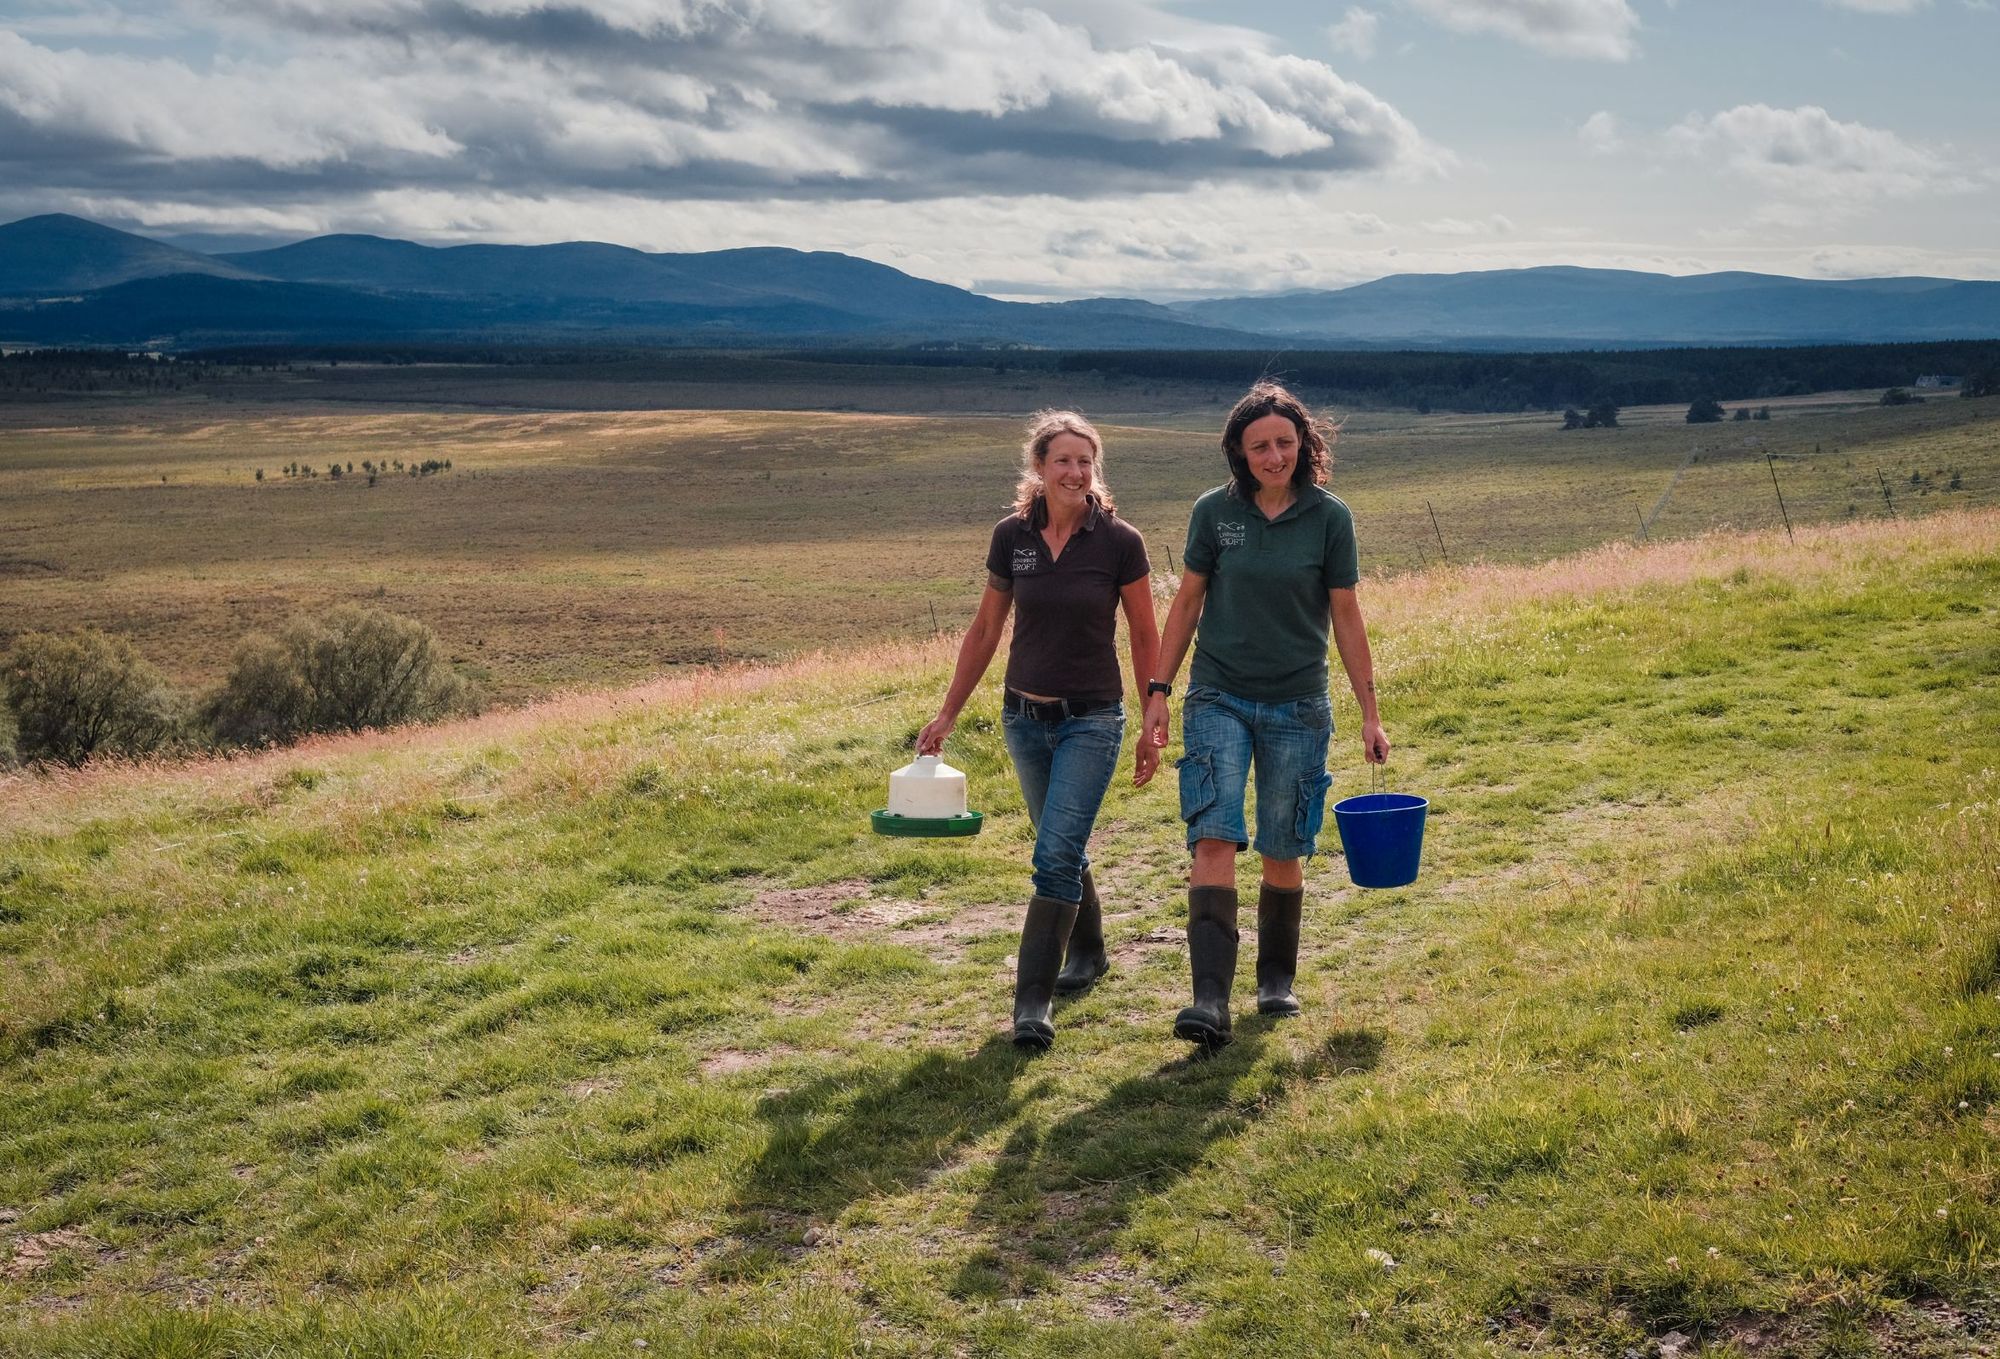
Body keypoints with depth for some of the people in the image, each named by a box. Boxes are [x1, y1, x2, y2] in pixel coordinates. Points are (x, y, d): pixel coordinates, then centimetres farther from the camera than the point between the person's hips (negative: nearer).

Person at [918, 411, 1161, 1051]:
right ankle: (1089, 952, 40)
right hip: (1025, 716, 4)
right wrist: (947, 714, 9)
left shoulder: (1119, 541, -10)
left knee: (1056, 855, -13)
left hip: (1091, 720, -4)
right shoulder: (1011, 536, -2)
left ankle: (1033, 1000, -8)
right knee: (1062, 849, 18)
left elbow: (1145, 638, -1)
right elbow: (985, 629, 8)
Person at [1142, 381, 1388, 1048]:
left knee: (1282, 854, 7)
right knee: (1214, 841, -14)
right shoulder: (1214, 511, 0)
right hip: (1219, 698, 0)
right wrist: (1158, 690, 3)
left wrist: (1369, 712, 3)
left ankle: (1276, 980, 29)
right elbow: (1187, 602, 7)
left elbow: (1346, 617, 3)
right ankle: (1210, 1001, -19)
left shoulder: (1329, 517, -2)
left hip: (1297, 706, 0)